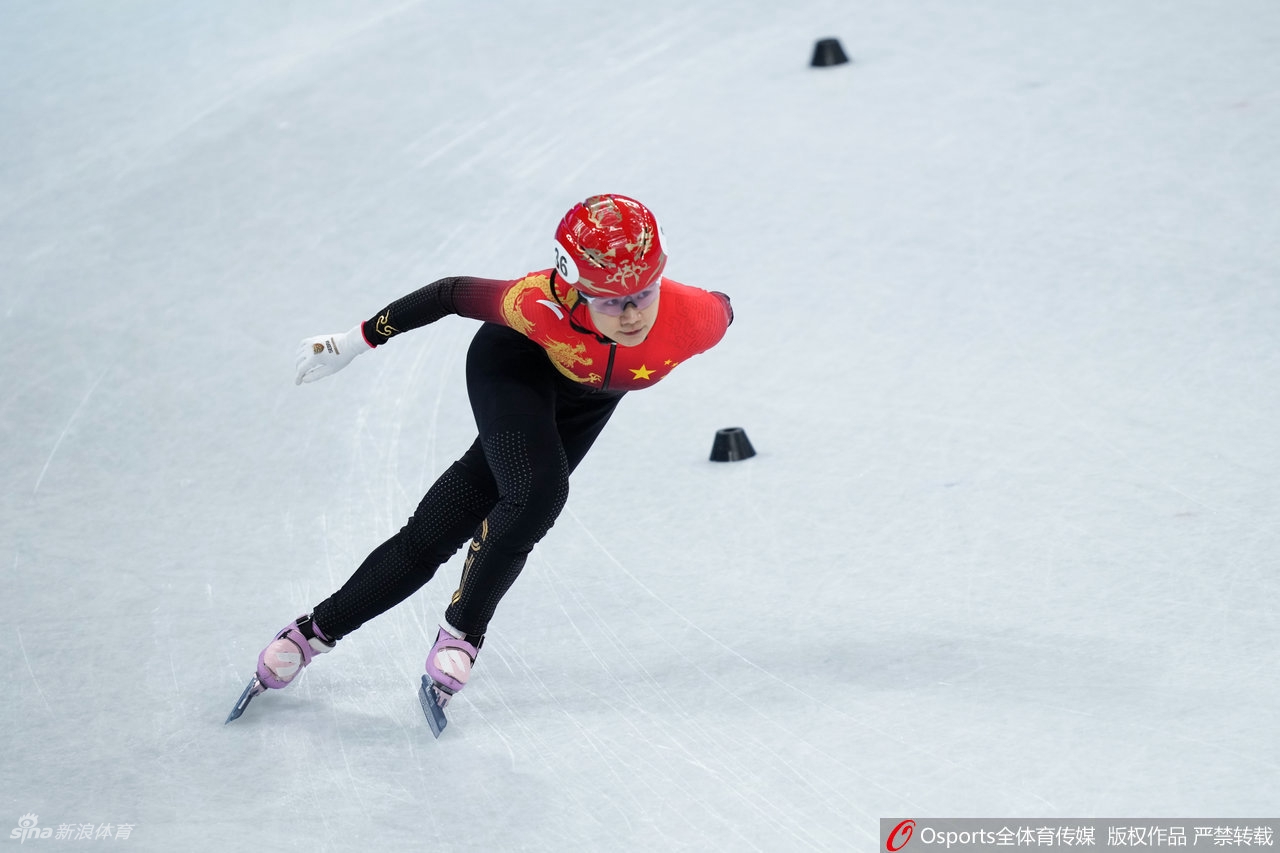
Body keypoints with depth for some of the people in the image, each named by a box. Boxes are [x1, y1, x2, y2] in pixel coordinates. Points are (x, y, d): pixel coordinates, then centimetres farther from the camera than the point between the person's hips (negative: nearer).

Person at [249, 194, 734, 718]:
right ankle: (462, 630, -2)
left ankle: (319, 628, 12)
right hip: (516, 363, -3)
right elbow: (453, 294, -25)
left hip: (589, 399, 3)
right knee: (537, 493, -27)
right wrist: (352, 343, -15)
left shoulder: (695, 319, -38)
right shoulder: (542, 306, -42)